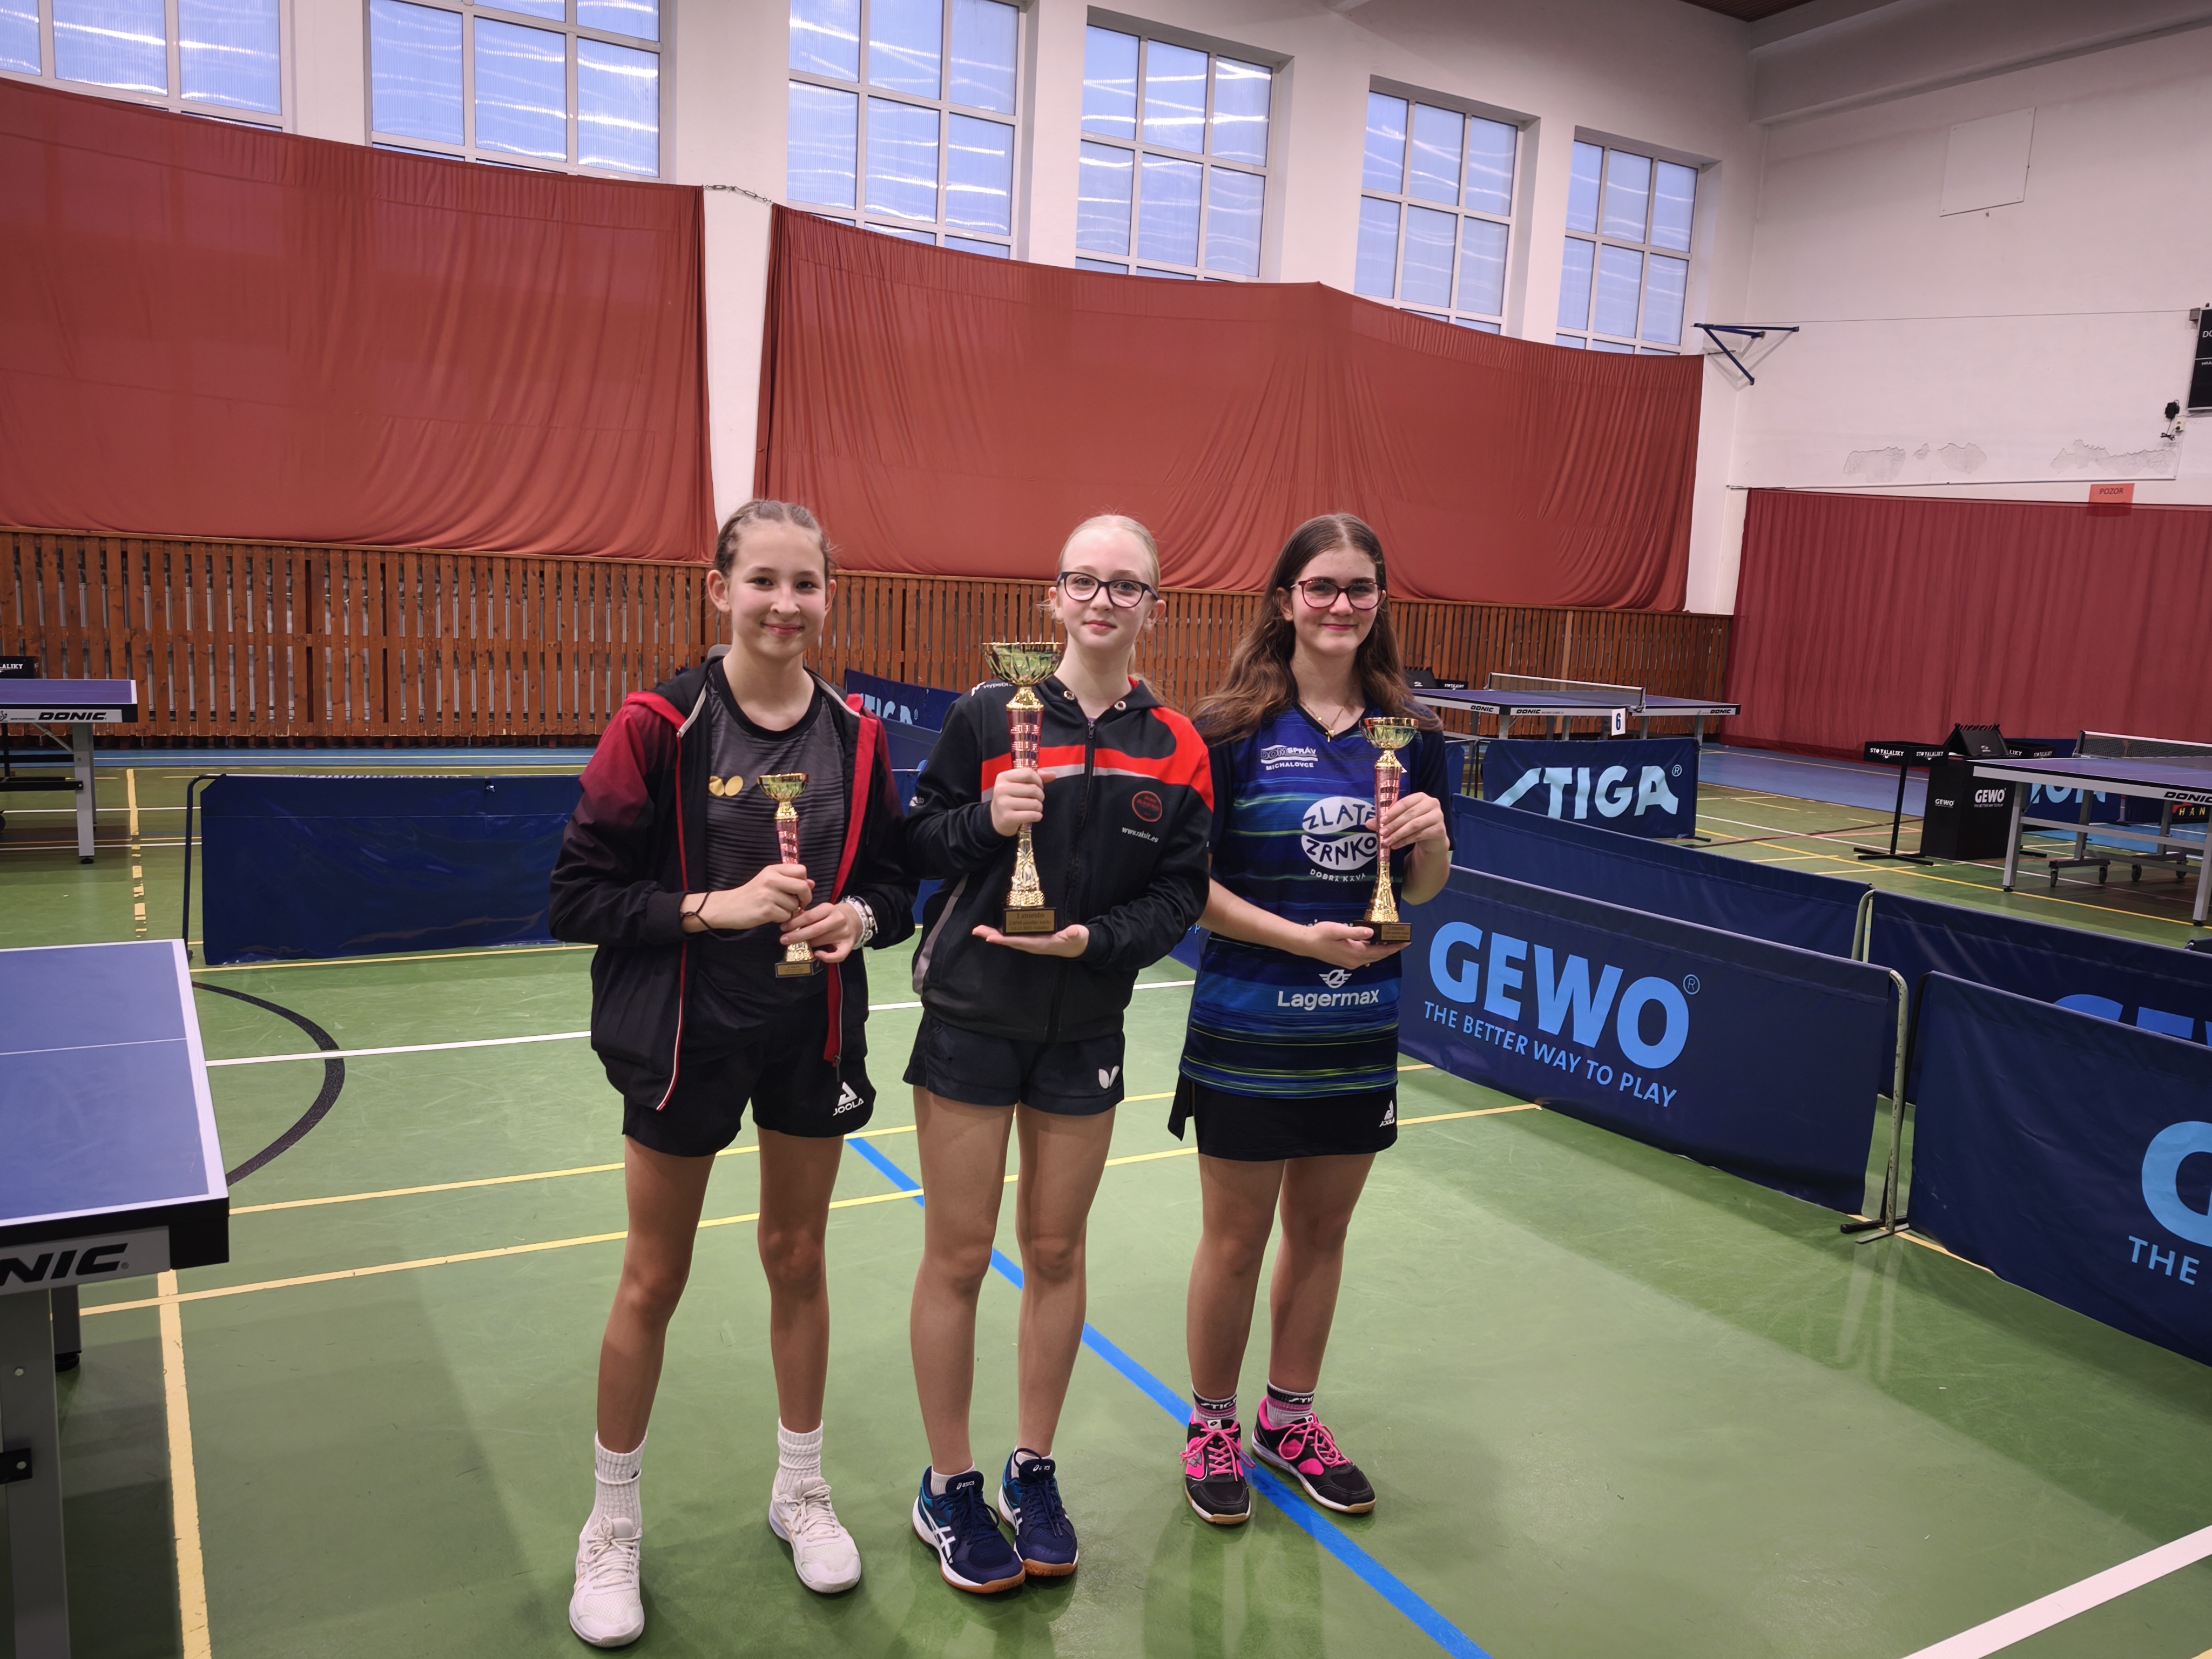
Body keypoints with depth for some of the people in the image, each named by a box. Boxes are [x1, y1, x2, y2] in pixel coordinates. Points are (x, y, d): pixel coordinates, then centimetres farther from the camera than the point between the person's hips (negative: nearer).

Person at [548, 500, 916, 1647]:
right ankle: (612, 1527, 32)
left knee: (798, 1261, 16)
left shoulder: (855, 735, -2)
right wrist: (716, 906, -24)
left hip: (813, 1032, 3)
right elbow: (577, 895, -14)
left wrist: (859, 917, -15)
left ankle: (800, 1490, 38)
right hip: (685, 1034, -3)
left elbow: (894, 881, 7)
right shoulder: (659, 724, -13)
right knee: (652, 1282, 10)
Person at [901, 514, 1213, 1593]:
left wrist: (1096, 939, -17)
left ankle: (1032, 1473, 33)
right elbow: (916, 843, -1)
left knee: (1056, 1252, 14)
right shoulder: (988, 715, -6)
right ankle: (949, 1489, 25)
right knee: (958, 1258, 6)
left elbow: (1179, 895, -1)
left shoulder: (1177, 749, -2)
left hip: (1084, 1028, 2)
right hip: (971, 1018, -2)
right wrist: (988, 818, -20)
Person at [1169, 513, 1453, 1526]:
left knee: (1321, 1231, 16)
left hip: (1360, 1030, 4)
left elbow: (1423, 890, 10)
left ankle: (1288, 1421, 36)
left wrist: (1433, 842, -12)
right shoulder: (1231, 730, -9)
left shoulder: (1410, 733, 3)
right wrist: (1302, 936, -20)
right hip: (1247, 1032, -4)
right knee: (1234, 1240, 8)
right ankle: (1211, 1425, 30)